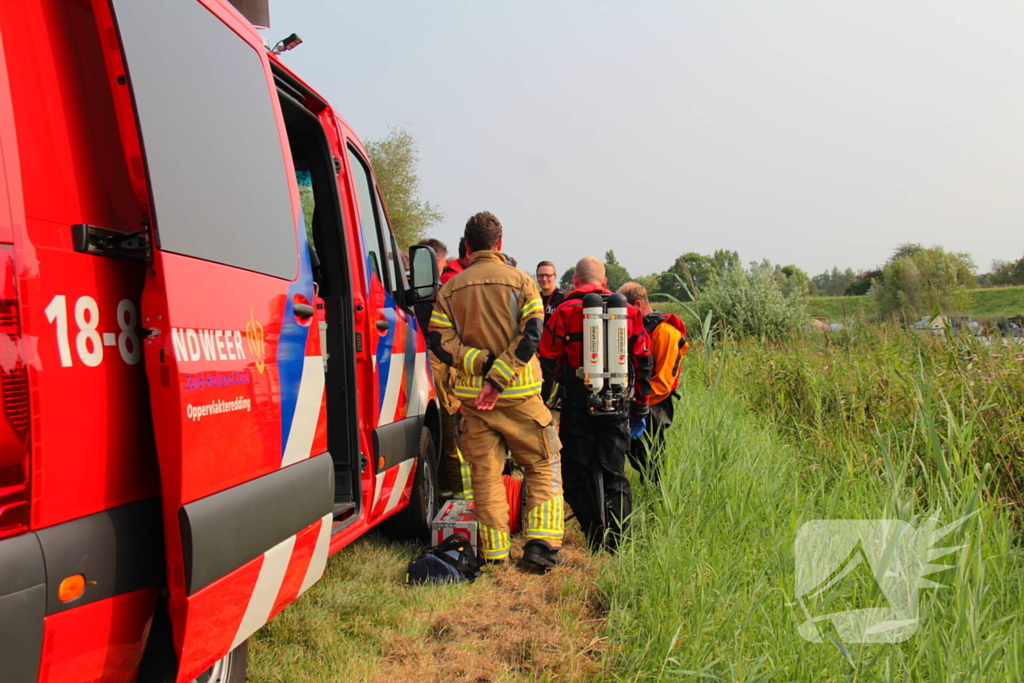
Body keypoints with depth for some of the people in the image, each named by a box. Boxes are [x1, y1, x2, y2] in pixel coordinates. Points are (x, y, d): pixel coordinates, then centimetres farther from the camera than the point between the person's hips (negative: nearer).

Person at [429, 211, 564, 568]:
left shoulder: (451, 288, 5)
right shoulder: (521, 281, -1)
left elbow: (439, 340, -4)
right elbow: (530, 335, -12)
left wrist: (481, 363, -10)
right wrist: (498, 380, -15)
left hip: (471, 396, 2)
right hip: (519, 394, -2)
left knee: (485, 472, 10)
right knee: (542, 465, 10)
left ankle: (494, 550, 13)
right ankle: (541, 541, 1)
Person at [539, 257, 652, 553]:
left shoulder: (564, 312, -2)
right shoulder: (628, 312, 8)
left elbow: (548, 363, -4)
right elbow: (643, 364, 10)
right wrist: (640, 409, 17)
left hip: (577, 406, -3)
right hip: (617, 406, 3)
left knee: (577, 474, 7)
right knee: (614, 475, 10)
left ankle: (597, 541, 5)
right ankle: (619, 543, 10)